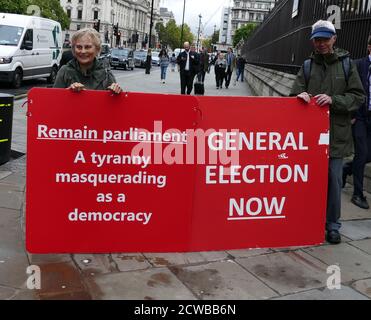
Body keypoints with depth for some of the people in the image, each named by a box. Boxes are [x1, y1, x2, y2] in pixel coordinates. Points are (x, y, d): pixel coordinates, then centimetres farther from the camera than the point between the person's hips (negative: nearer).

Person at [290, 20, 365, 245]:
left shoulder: (346, 64, 4)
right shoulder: (308, 66, 8)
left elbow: (358, 97, 0)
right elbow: (295, 94, 5)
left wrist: (333, 100, -15)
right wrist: (300, 96, -18)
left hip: (337, 133, -1)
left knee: (334, 180, 6)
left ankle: (332, 225, 21)